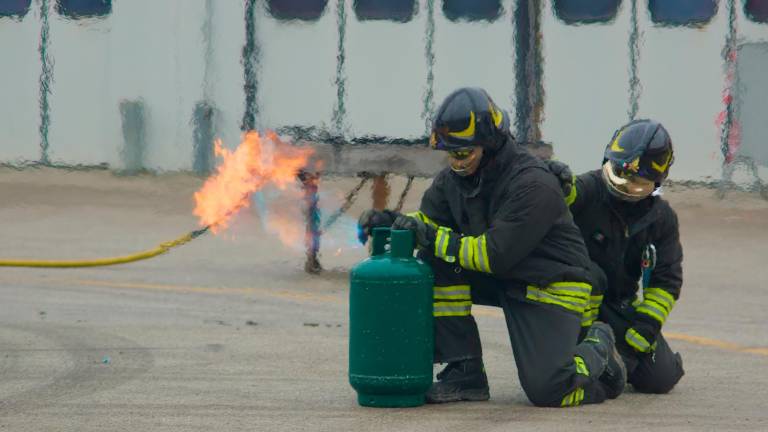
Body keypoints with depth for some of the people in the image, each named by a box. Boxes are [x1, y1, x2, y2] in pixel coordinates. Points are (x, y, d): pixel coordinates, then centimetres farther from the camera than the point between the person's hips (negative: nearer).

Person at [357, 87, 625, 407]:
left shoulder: (534, 185, -26)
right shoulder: (456, 176, -3)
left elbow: (496, 254, -30)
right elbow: (429, 219, 4)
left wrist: (433, 237, -31)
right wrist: (392, 221, -18)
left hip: (551, 286, -7)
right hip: (500, 279, 7)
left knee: (546, 391, -22)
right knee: (433, 261, -18)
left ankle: (598, 351, 15)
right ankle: (465, 374, -10)